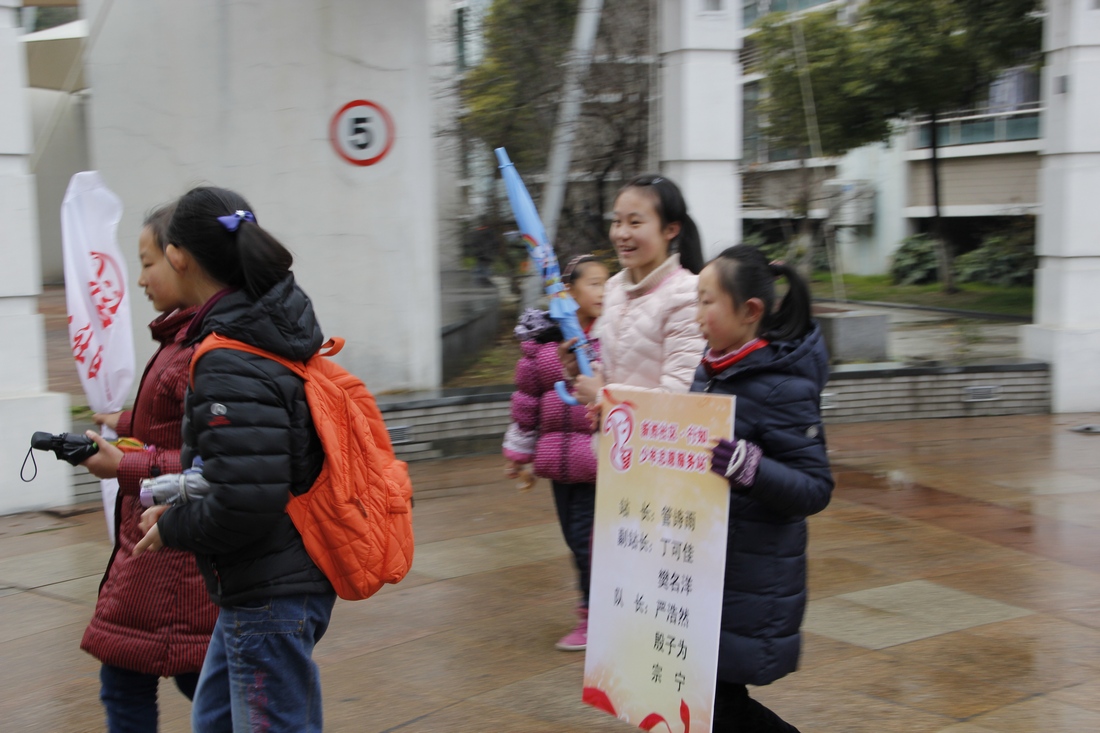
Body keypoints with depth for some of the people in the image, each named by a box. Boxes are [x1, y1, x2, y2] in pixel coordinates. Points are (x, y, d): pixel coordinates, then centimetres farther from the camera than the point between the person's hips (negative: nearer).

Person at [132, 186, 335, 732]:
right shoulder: (275, 332, 6)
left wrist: (171, 528, -9)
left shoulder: (229, 366, -23)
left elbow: (244, 506, -28)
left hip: (268, 598, -10)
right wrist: (183, 501, 10)